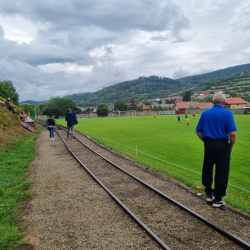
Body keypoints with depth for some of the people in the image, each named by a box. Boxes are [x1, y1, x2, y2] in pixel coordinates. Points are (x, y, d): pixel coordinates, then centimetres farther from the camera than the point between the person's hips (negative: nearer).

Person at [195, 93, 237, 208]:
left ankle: (209, 194, 28)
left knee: (207, 170, 17)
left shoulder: (205, 113, 5)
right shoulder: (227, 113, -7)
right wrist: (231, 146, 1)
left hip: (208, 144, 4)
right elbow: (232, 133, -14)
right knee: (221, 173, 6)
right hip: (222, 145, -3)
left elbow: (198, 131, 6)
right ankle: (217, 199, 14)